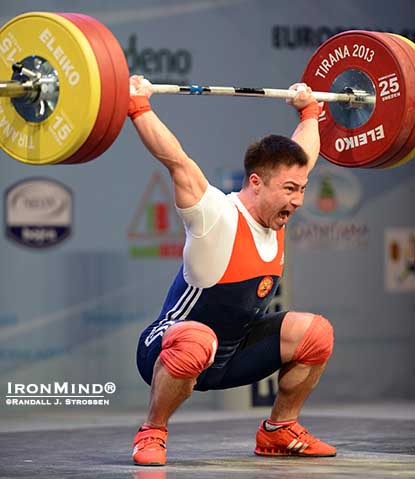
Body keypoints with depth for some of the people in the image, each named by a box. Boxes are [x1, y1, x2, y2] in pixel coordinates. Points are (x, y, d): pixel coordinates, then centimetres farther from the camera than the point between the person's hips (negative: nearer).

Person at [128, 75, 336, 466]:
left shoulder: (276, 218, -2)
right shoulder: (218, 220, -23)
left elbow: (303, 155, 16)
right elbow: (175, 160, -34)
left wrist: (309, 109, 25)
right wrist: (138, 106, -34)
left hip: (228, 357, 8)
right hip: (169, 352, -8)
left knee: (316, 334, -3)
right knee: (197, 341, -42)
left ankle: (279, 431, 12)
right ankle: (151, 434, -20)